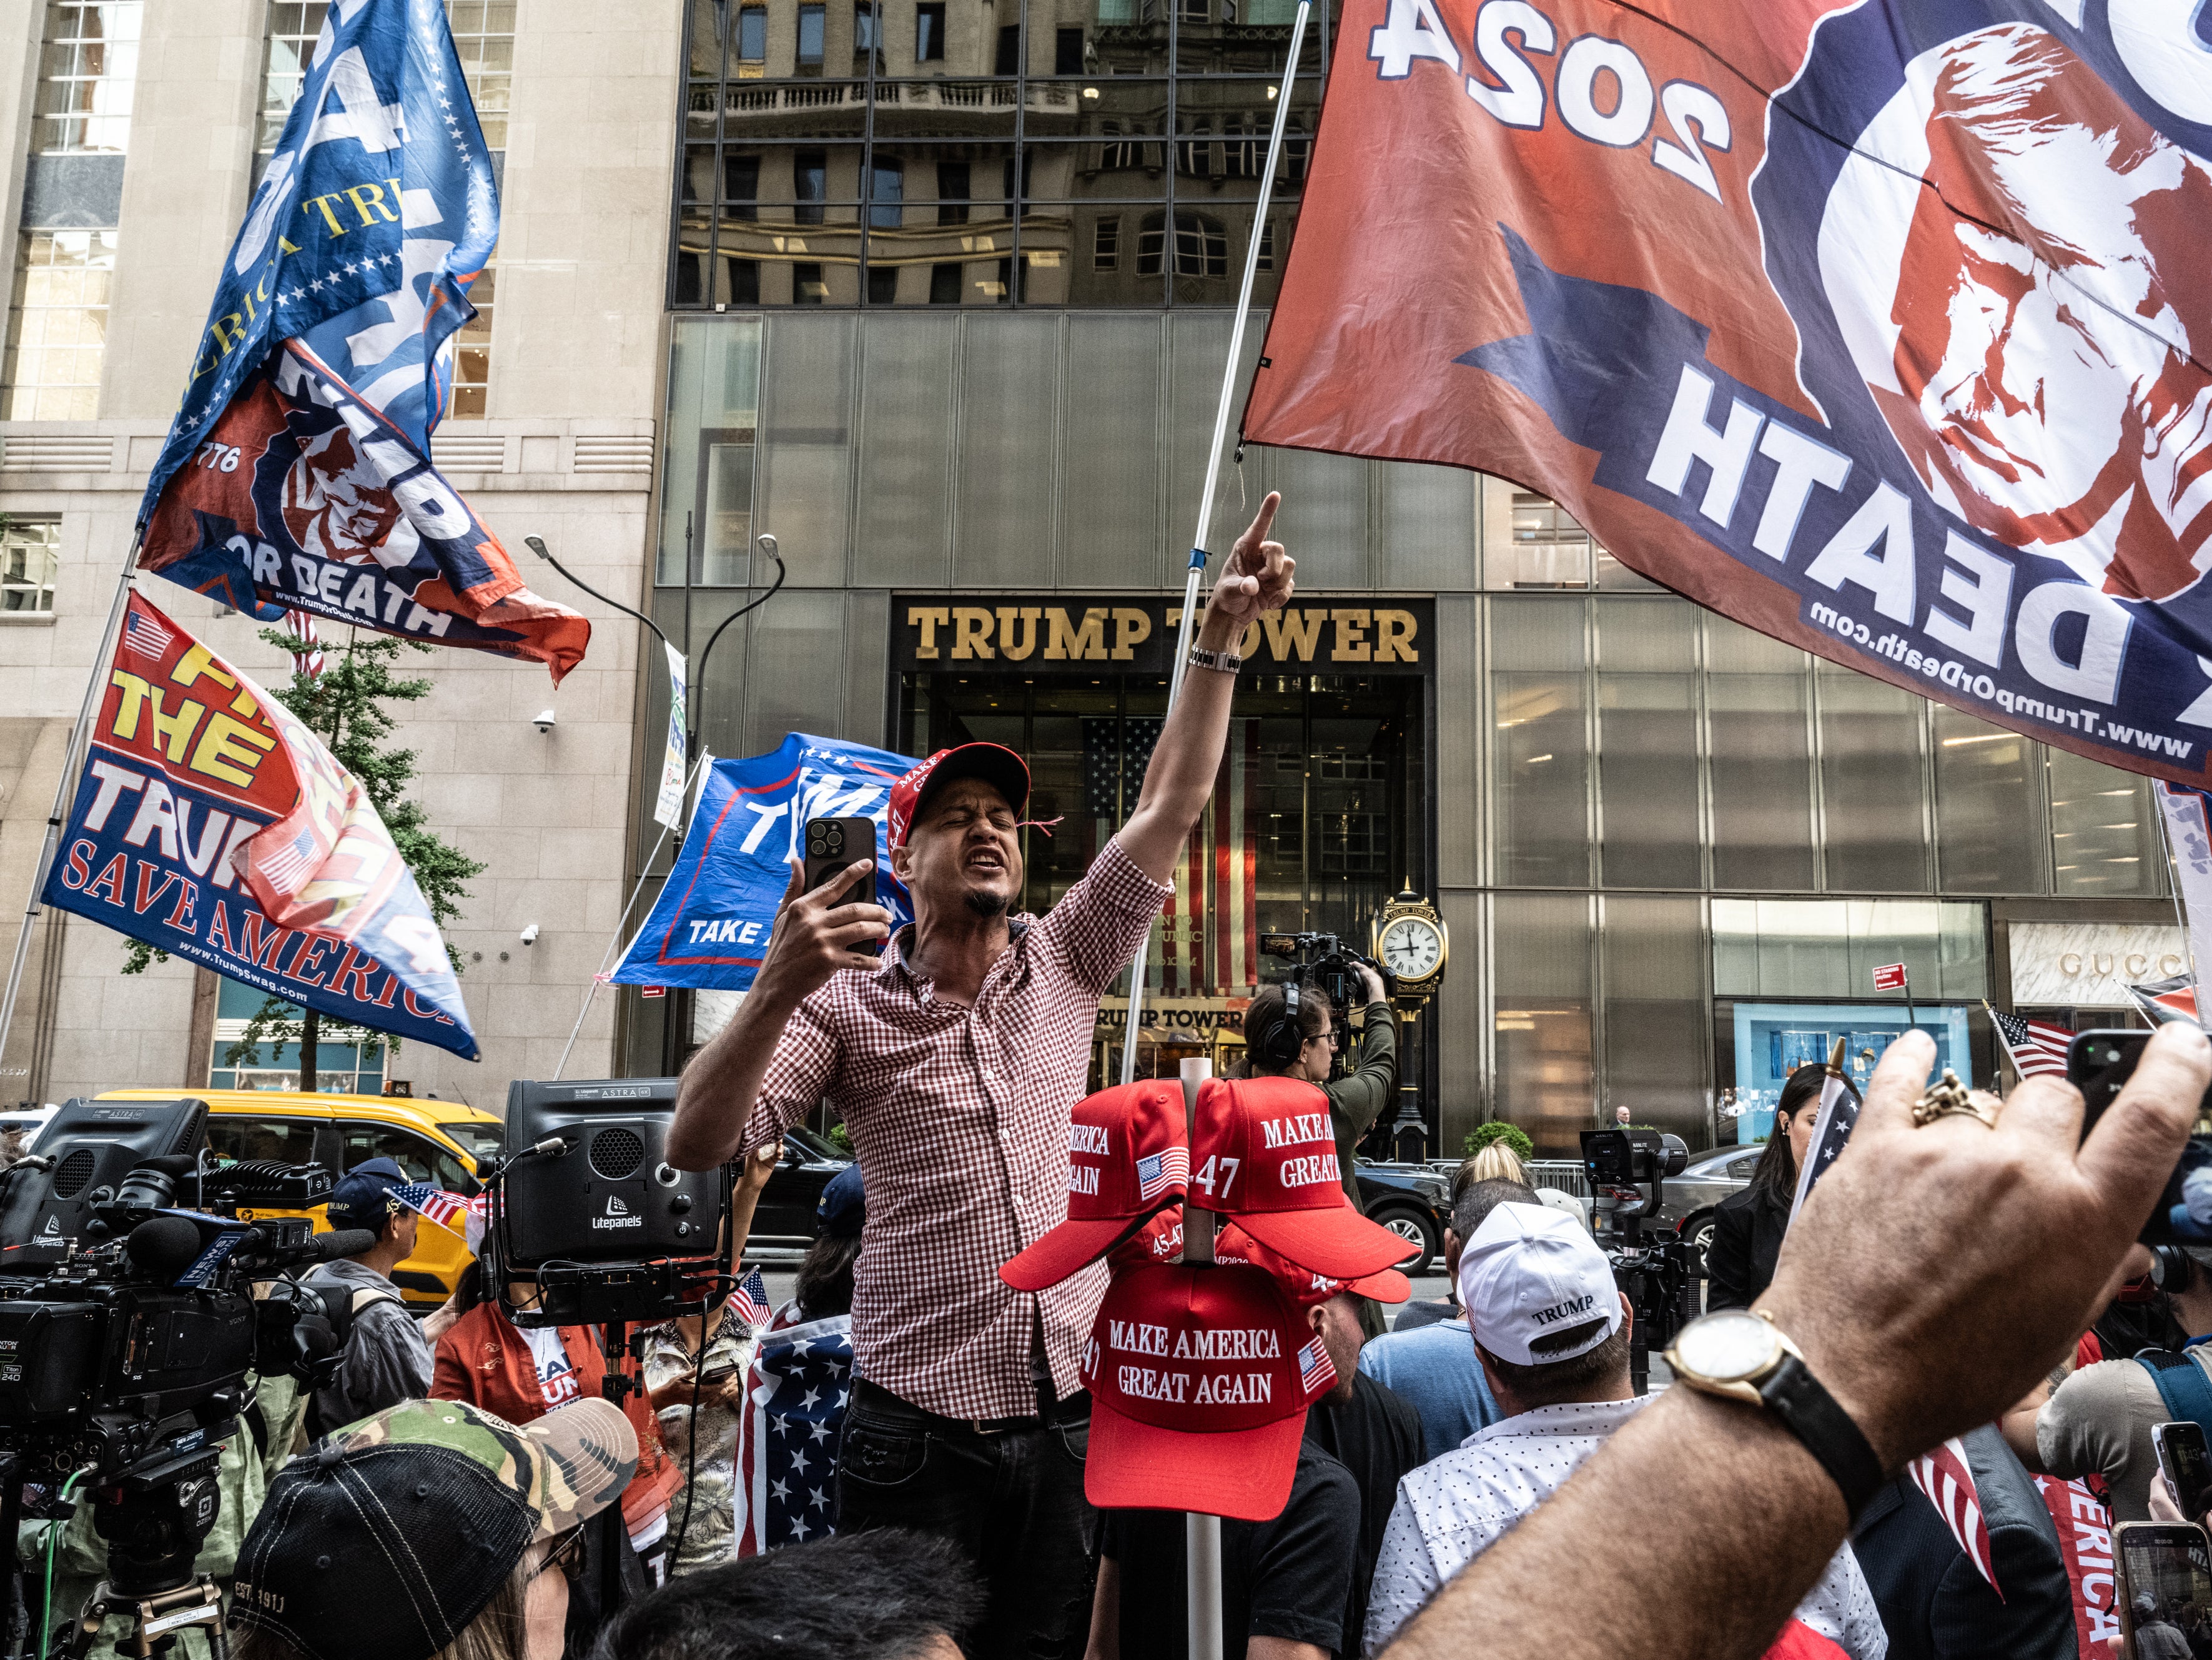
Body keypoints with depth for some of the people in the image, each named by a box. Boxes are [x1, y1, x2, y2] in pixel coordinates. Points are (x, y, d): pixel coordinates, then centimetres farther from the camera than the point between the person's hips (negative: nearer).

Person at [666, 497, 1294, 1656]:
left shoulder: (1065, 966, 8)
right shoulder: (848, 1006, -2)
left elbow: (1171, 803, 3)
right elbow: (695, 1147, -12)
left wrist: (1223, 634, -3)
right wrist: (777, 991, -26)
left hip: (1070, 1425, 3)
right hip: (920, 1440, -3)